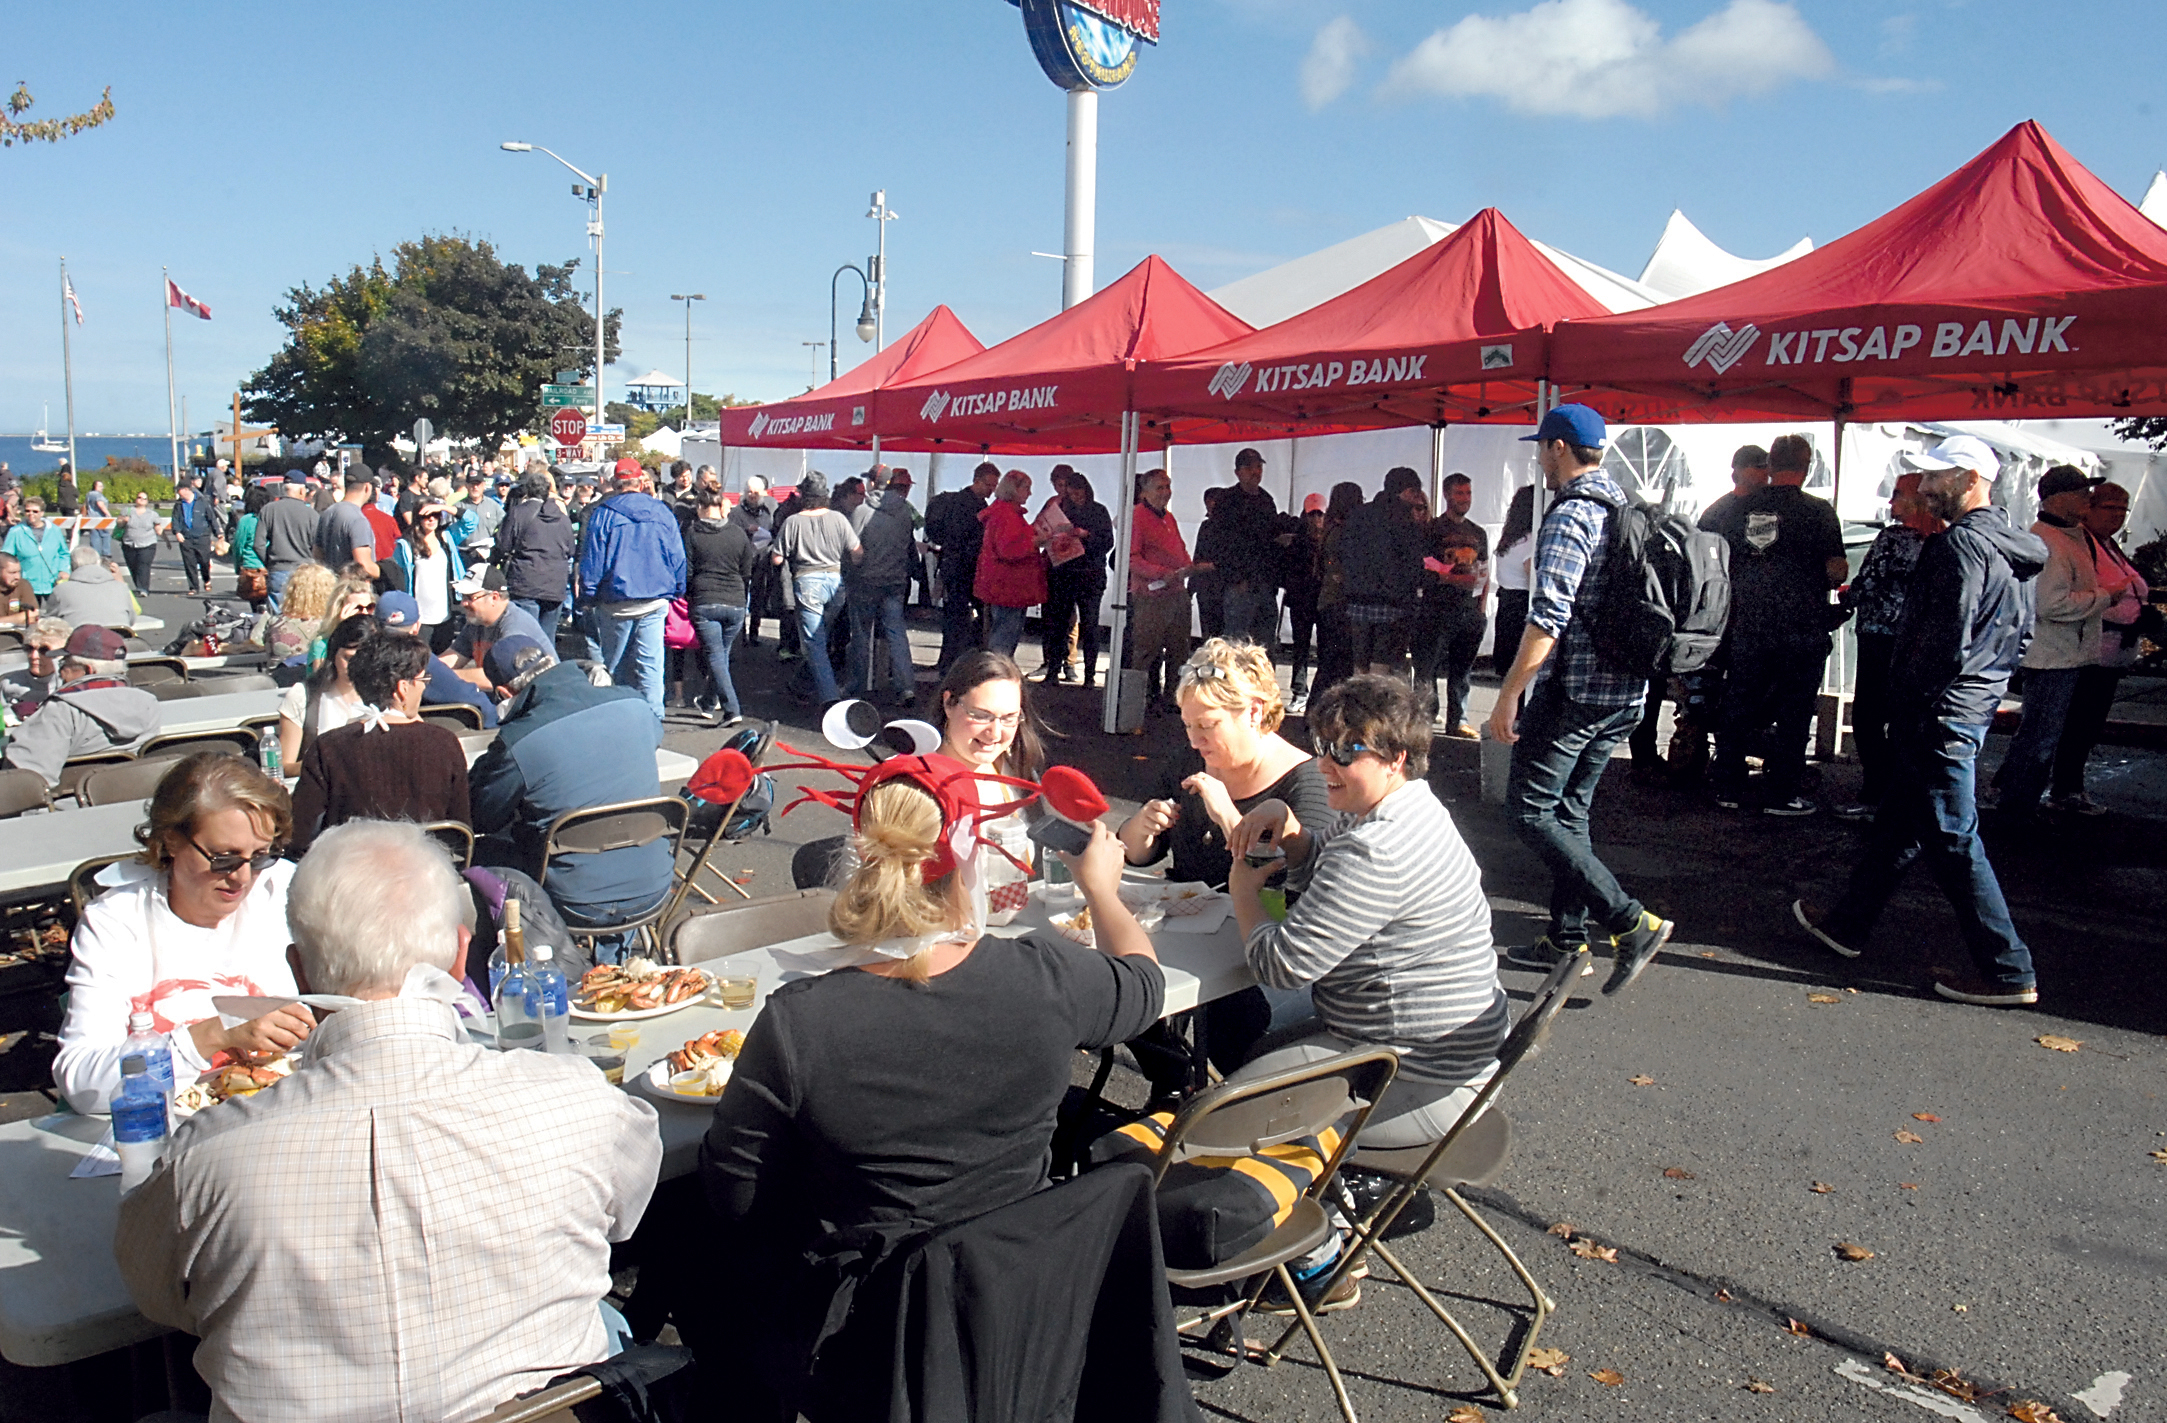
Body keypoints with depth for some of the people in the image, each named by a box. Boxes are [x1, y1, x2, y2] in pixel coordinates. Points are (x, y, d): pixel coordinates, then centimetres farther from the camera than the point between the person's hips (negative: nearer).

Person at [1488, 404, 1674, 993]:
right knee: (1570, 811, 16)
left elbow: (1548, 618, -24)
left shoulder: (1570, 517, -15)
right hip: (1624, 692, 9)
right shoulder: (1625, 510, 14)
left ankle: (1630, 922, -8)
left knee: (1530, 811, -3)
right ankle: (1568, 937, 22)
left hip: (1571, 690, -9)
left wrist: (1508, 695, -20)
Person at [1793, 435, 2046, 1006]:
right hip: (1976, 703, 10)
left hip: (1940, 713, -10)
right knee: (1898, 822, 19)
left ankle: (2008, 972, 2)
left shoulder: (1962, 543, -18)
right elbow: (2019, 637, 18)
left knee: (1953, 840, -4)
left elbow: (1948, 642, -23)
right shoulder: (2011, 547, 13)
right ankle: (1850, 922, 32)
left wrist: (1913, 696, -12)